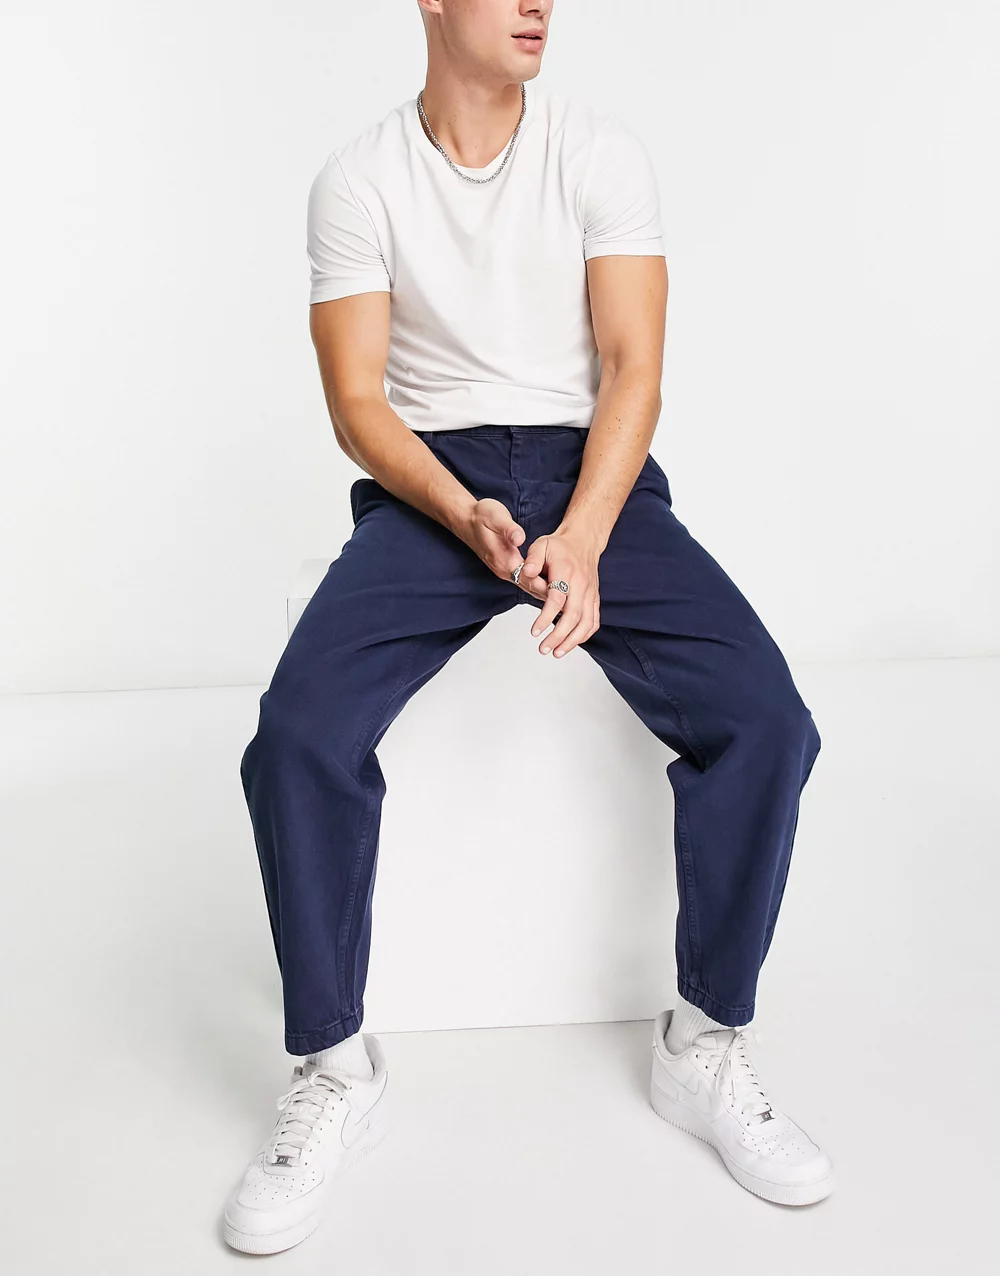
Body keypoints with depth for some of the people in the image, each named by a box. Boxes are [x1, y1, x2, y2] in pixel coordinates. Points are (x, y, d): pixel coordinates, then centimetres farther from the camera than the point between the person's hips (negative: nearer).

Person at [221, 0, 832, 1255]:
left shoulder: (601, 150, 3)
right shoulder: (358, 178, 3)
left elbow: (632, 372, -4)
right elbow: (358, 403, -2)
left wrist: (582, 540, -20)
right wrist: (468, 517, -20)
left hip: (592, 472, 1)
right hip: (427, 485, 0)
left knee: (764, 719, -22)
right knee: (297, 734, -26)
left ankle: (706, 1045, 0)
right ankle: (335, 1074, -5)